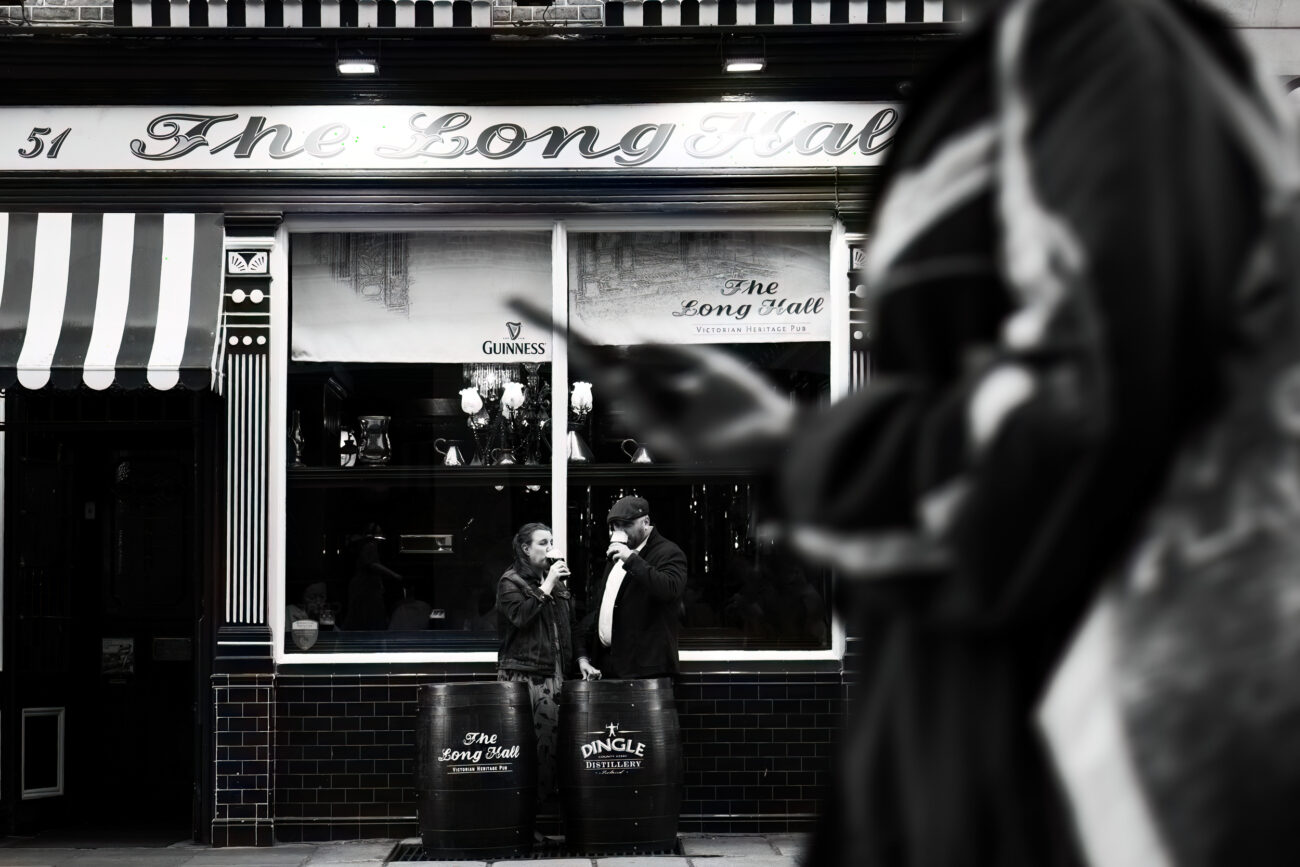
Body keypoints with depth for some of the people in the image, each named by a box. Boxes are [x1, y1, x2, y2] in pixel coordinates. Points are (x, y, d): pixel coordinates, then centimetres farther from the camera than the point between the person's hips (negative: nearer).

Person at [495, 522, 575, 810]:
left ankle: (538, 807, 6)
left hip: (555, 675, 6)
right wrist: (546, 586, -14)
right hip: (522, 675, -6)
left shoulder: (558, 582, 19)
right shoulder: (510, 582, -1)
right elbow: (521, 616, -17)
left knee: (549, 745, 0)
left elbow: (571, 623, 24)